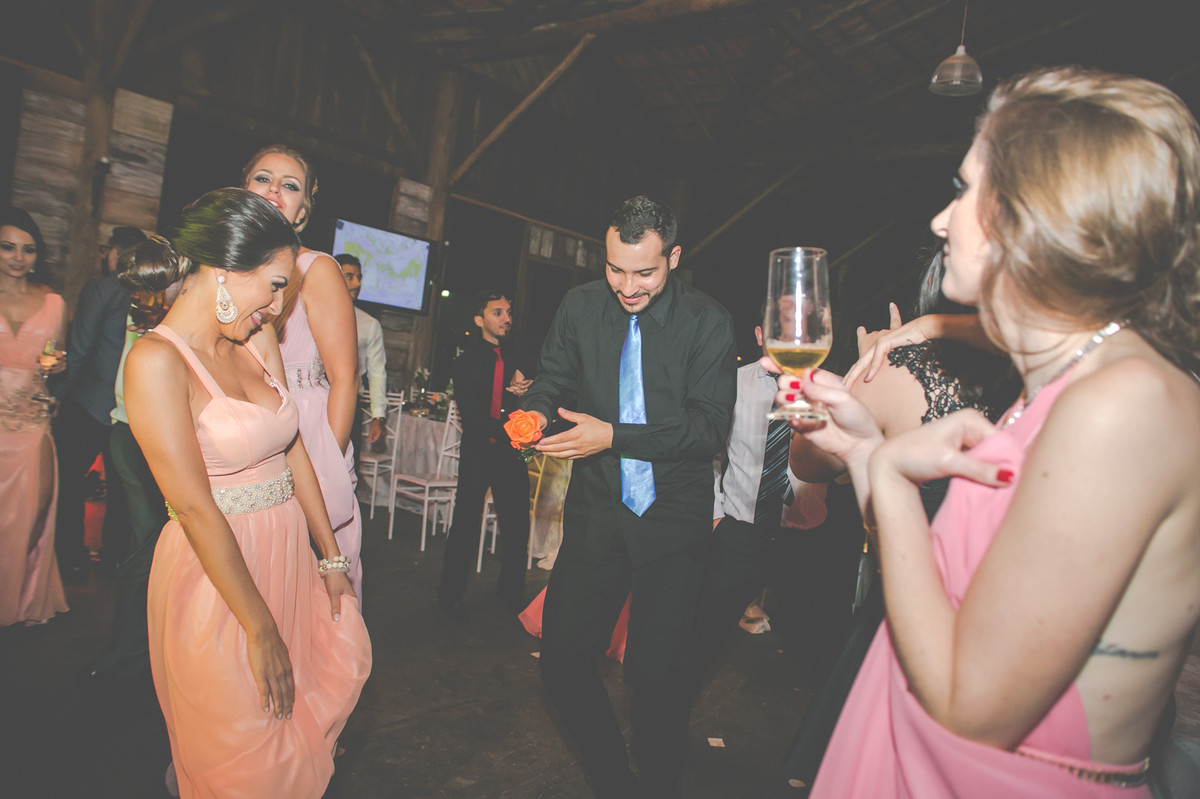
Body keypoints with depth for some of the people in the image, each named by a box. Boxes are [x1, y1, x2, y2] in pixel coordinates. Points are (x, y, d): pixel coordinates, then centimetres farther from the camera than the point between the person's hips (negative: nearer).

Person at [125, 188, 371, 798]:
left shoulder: (260, 342, 3)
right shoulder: (156, 360, -19)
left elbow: (294, 453, 6)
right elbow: (196, 509, -21)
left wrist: (330, 557, 8)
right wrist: (260, 629, -18)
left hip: (289, 554, 7)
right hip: (217, 574, -7)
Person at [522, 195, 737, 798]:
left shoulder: (708, 322, -6)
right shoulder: (580, 306, 3)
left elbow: (710, 425, -12)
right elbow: (554, 379, 13)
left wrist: (614, 436, -21)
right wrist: (536, 412, -12)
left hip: (673, 520, -3)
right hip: (597, 514, 3)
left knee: (656, 674, -4)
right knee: (561, 660, 3)